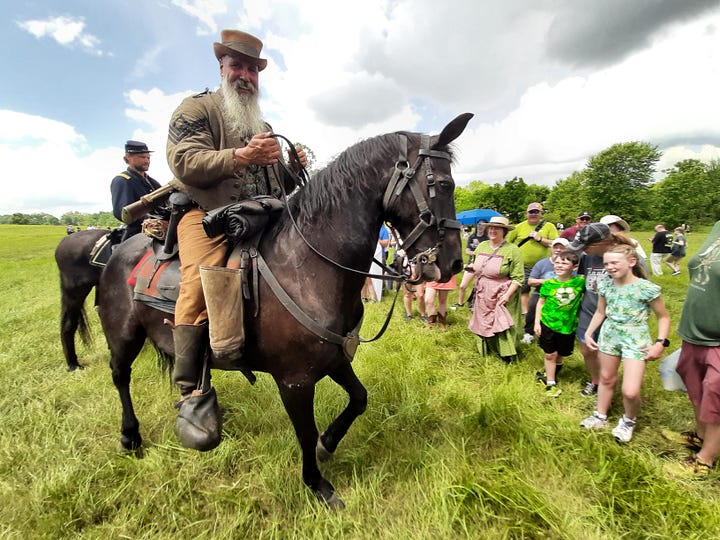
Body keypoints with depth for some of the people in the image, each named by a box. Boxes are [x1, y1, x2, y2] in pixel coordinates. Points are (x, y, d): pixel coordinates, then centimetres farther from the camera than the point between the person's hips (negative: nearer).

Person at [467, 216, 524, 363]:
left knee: (502, 324, -2)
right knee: (483, 322, 15)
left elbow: (518, 277, -15)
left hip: (501, 296, -6)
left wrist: (507, 295, -22)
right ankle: (485, 350, 34)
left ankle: (508, 356, 13)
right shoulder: (481, 246, 7)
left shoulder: (512, 250, -12)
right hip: (483, 295, 6)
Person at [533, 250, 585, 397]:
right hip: (548, 324, -1)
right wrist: (537, 322, 0)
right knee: (550, 354, 5)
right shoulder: (548, 284, -6)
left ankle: (550, 374, 41)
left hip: (568, 326, 1)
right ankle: (550, 384, 18)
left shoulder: (580, 282, -7)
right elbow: (541, 303, 1)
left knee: (560, 355, 17)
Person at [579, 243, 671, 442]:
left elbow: (663, 317, -5)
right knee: (606, 378, 18)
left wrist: (660, 343, -13)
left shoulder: (646, 288, -16)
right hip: (609, 336, 4)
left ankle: (629, 420, 23)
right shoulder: (605, 286, -2)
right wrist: (588, 333, 8)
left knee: (630, 392, -9)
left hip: (635, 340, -4)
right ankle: (600, 416, 38)